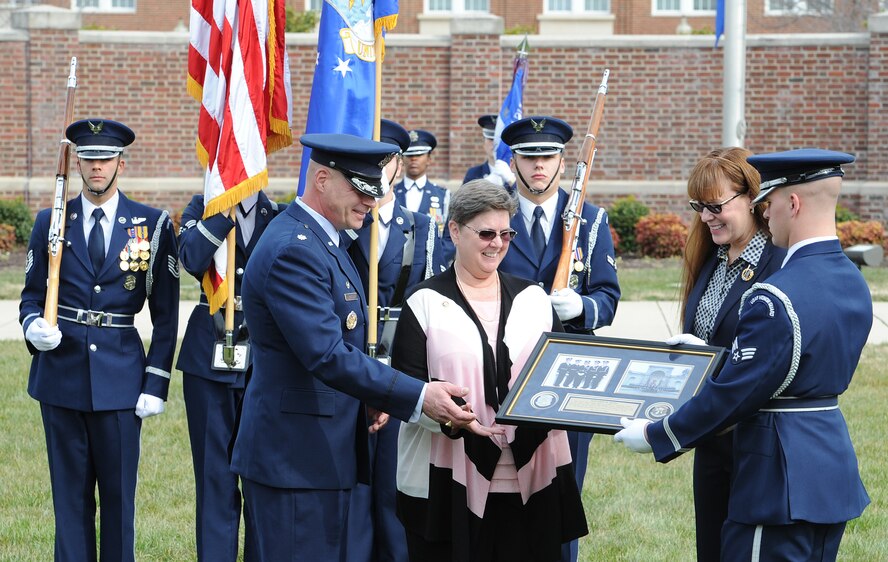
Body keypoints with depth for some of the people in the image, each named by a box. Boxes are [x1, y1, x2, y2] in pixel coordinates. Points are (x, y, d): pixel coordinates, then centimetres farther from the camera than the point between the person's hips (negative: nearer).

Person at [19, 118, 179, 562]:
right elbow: (31, 295, 11)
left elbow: (165, 314, 1)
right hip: (62, 372, 1)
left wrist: (156, 383, -5)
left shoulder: (152, 225, 0)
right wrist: (33, 327, -13)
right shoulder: (51, 222, 5)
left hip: (120, 375, -1)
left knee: (118, 492, 4)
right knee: (69, 492, 7)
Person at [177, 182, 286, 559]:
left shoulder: (281, 214, 3)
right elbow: (192, 259, -17)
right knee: (215, 475, 4)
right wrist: (225, 206, -21)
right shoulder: (202, 208, 4)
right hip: (211, 357, -1)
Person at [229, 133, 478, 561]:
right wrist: (419, 397, -29)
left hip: (322, 451, 11)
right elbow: (328, 356, -27)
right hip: (295, 457, -11)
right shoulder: (292, 250, -19)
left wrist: (368, 397, 7)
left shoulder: (318, 240, 15)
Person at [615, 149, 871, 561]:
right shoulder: (854, 283, 7)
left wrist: (655, 437, -5)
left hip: (781, 479, -9)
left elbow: (732, 392, -18)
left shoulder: (775, 298, -22)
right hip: (835, 468, 9)